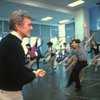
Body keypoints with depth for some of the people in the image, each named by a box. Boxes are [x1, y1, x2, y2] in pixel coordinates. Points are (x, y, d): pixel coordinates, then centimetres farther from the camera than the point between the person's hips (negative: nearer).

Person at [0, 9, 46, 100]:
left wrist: (33, 71, 5)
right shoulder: (14, 43, -28)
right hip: (10, 92, -9)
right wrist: (34, 75, -9)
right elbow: (21, 78, -28)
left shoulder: (9, 40, 3)